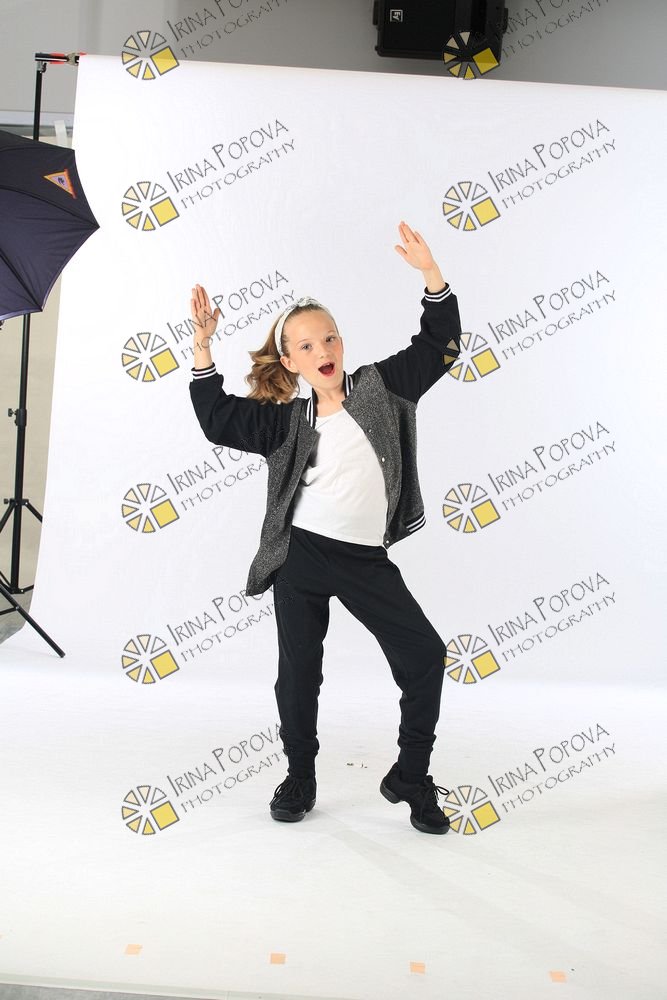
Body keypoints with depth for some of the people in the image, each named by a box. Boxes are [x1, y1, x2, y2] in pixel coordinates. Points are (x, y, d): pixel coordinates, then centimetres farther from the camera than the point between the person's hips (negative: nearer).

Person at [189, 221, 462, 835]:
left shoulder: (381, 386, 6)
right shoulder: (287, 420, 7)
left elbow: (440, 345, 7)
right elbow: (217, 419, 6)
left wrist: (430, 274, -5)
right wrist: (202, 346, -1)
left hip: (367, 558, 0)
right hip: (302, 554, 0)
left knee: (425, 655, -3)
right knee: (299, 671, 8)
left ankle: (411, 778, 16)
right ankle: (299, 780, 29)